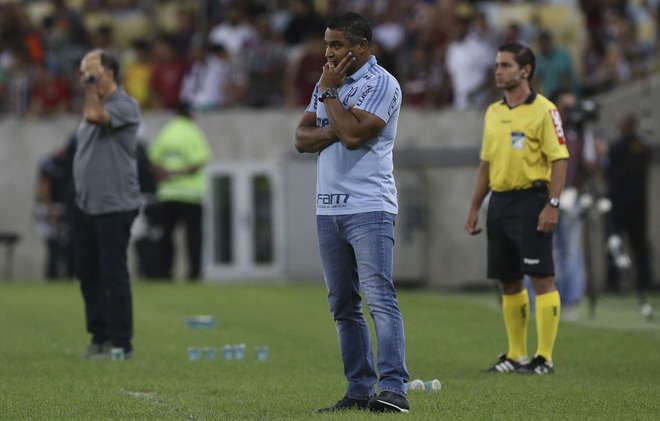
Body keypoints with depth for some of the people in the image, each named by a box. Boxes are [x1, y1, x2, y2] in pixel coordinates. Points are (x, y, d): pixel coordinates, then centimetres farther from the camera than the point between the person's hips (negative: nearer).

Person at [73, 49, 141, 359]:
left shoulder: (125, 106, -12)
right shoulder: (94, 104, 16)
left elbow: (93, 116, -29)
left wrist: (93, 81, -17)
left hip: (114, 207, -9)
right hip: (85, 205, 9)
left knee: (113, 275, -6)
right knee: (87, 274, 10)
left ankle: (120, 342, -1)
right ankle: (99, 336, 18)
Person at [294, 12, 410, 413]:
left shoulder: (381, 84, -7)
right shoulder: (330, 82, 17)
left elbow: (353, 134, -18)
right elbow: (303, 138, 10)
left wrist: (329, 93, -6)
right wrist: (336, 129, -9)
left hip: (369, 208, -8)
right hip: (328, 209, 8)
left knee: (380, 298, -16)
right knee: (343, 305, 8)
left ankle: (393, 388, -22)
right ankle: (360, 389, 12)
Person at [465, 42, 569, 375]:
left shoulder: (543, 111, -6)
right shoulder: (493, 113, 15)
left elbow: (559, 160, -10)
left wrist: (552, 205, -18)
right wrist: (474, 207, 16)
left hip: (531, 201, -7)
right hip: (499, 203, 7)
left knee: (541, 279, -8)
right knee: (507, 283, 9)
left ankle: (544, 358, -6)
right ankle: (516, 355, 17)